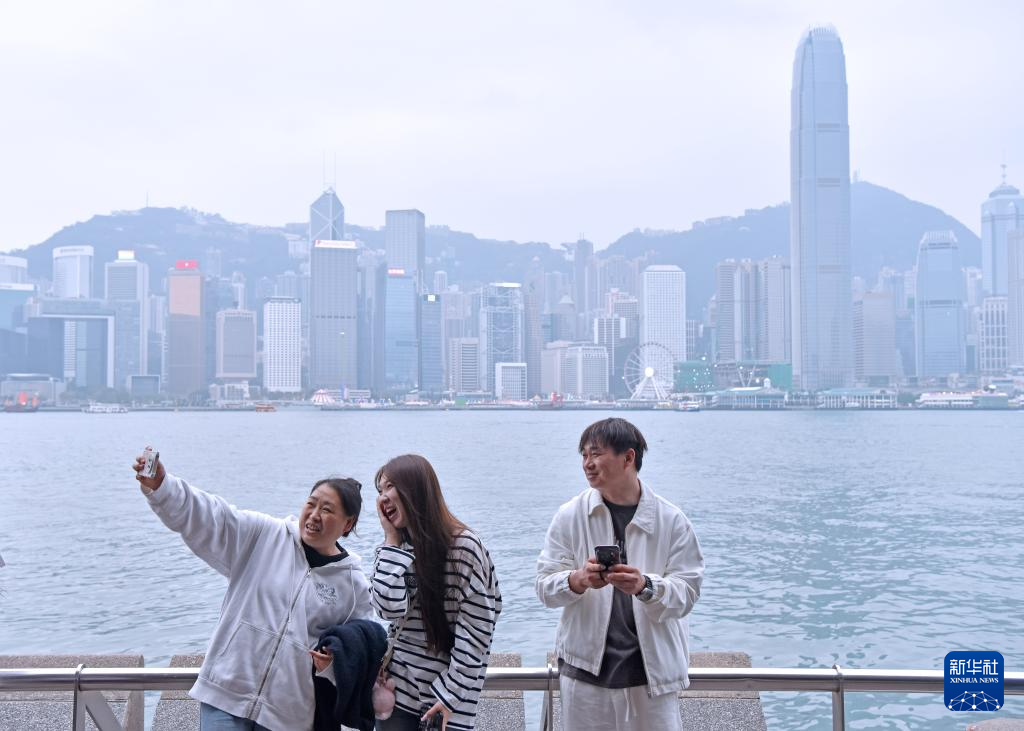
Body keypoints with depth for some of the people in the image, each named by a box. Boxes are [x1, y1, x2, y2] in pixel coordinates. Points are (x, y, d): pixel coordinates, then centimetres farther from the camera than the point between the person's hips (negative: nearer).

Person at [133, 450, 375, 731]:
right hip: (225, 695, -1)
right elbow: (205, 517, -9)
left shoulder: (354, 585, 2)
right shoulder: (264, 536, 0)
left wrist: (335, 662, -13)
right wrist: (160, 486, -25)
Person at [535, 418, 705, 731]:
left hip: (652, 670, -1)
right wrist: (578, 580, -23)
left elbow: (687, 593, -7)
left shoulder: (671, 520, -4)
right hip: (586, 669, 1)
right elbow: (545, 586, -2)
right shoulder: (570, 516, -1)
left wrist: (645, 586, -26)